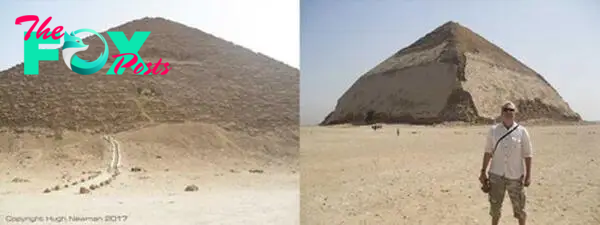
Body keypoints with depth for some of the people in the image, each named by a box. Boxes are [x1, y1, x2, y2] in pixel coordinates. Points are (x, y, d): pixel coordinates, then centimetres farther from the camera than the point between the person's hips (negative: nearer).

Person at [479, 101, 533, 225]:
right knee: (495, 206, 13)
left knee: (519, 206, 11)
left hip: (515, 176, -1)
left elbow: (527, 154, -2)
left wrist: (528, 175, -5)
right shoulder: (493, 130, -1)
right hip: (496, 175, 1)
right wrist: (483, 171, 2)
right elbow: (488, 152, 3)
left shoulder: (522, 131, -5)